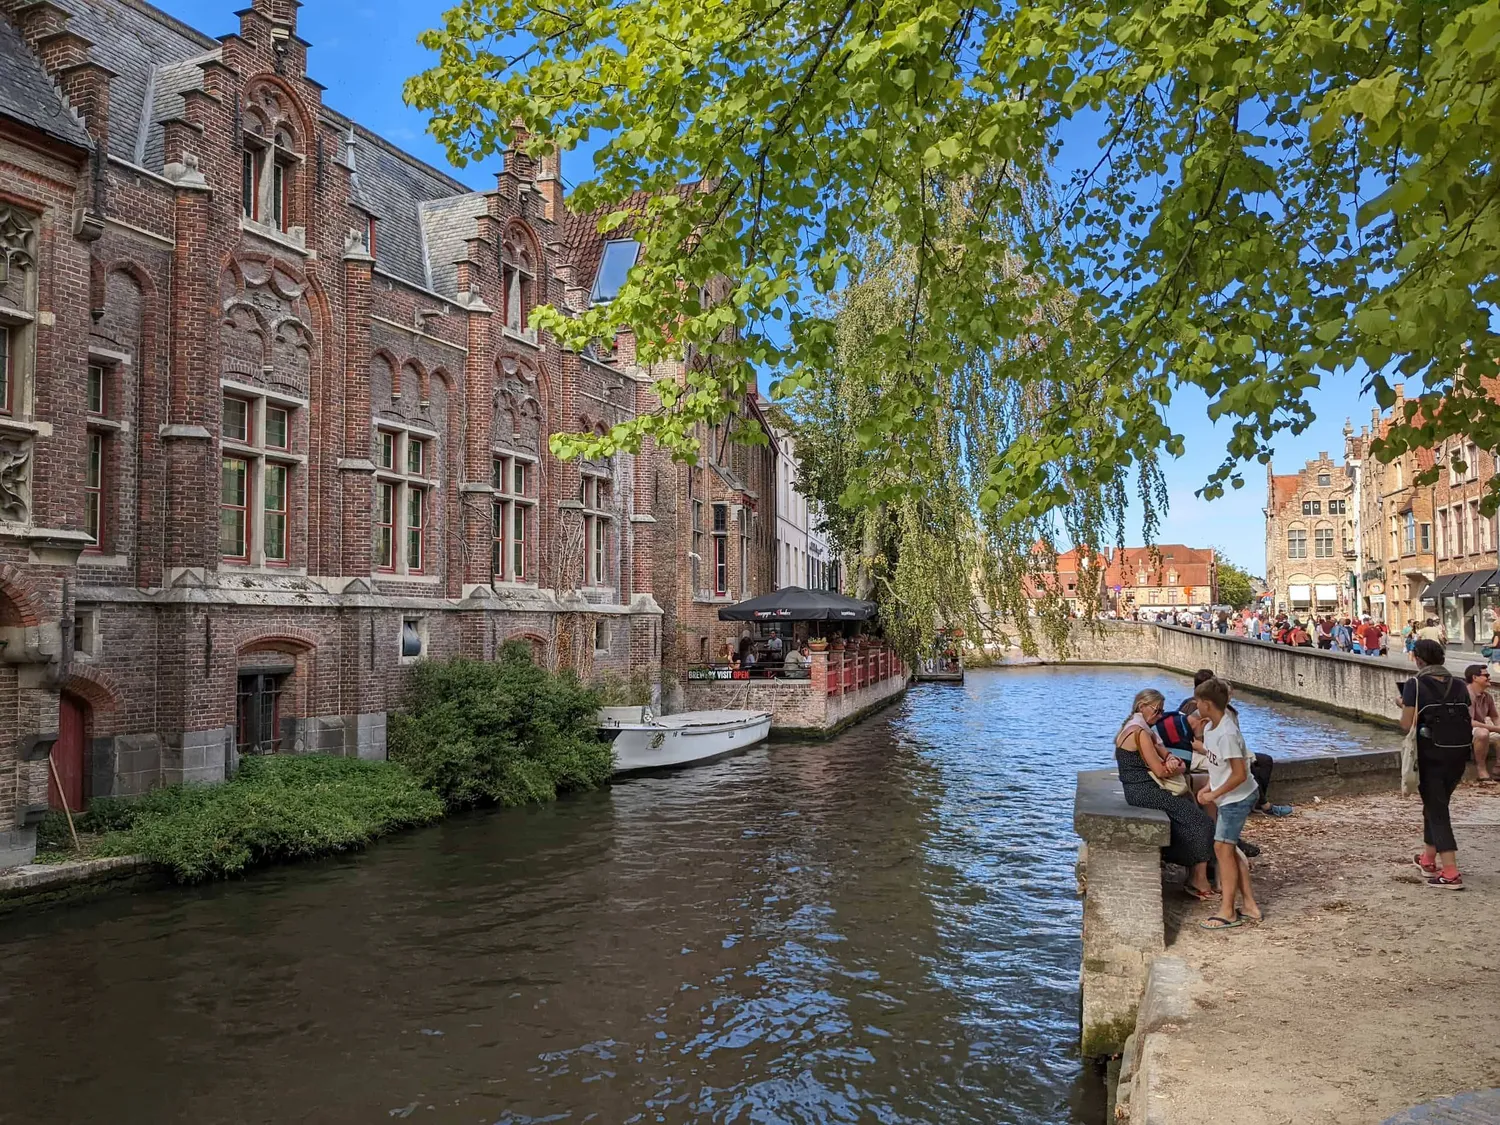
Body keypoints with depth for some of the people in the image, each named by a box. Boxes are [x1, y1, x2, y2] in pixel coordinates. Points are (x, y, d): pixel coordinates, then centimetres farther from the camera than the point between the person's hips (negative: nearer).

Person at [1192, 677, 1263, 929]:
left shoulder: (1226, 734, -26)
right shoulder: (1210, 727, 3)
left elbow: (1239, 774, -26)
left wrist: (1213, 795, -19)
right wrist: (1208, 788, 5)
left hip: (1237, 798, -10)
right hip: (1228, 798, 10)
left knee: (1223, 847, -6)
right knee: (1229, 848, 13)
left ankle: (1227, 912, 3)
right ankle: (1249, 906, 22)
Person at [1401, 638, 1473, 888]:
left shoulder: (1415, 685, -9)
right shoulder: (1459, 685, 6)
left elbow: (1407, 724, -13)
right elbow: (1468, 721, 7)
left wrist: (1404, 706, 6)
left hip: (1432, 753, -5)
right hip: (1460, 752, 6)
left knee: (1436, 809, 0)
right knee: (1436, 804, 21)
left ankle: (1451, 873, -7)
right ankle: (1429, 859, 35)